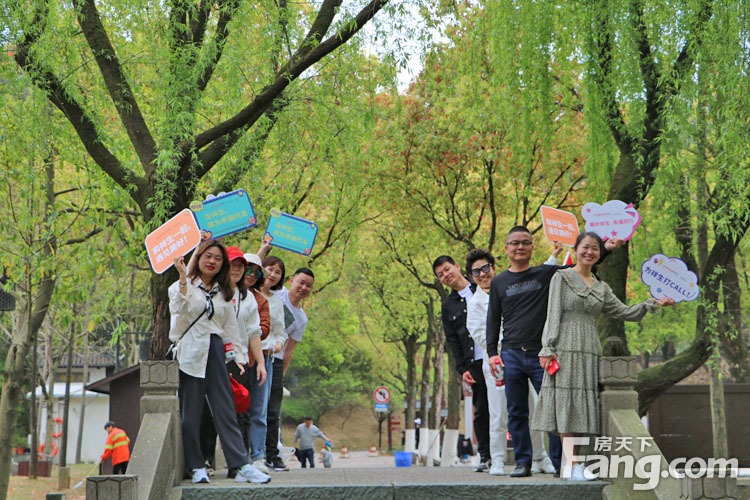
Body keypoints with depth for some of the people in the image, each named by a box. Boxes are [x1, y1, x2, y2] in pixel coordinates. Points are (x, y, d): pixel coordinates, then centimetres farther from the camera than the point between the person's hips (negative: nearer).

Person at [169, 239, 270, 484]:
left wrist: (234, 359, 11)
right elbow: (179, 308, -17)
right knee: (190, 413, -1)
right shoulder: (182, 285, 4)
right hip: (191, 353, -4)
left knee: (226, 411, 0)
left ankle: (242, 466, -3)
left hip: (216, 354, 4)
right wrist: (183, 277, -20)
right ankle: (197, 466, 9)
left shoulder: (223, 293, 18)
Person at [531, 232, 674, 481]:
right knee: (567, 404, -8)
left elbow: (624, 312, 18)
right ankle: (573, 464, -7)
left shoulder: (601, 288, 19)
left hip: (590, 351, 5)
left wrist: (654, 303, 7)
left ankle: (572, 465, 5)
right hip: (566, 348, -5)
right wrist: (548, 349, -10)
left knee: (581, 405, 2)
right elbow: (553, 314, -2)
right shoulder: (561, 278, 4)